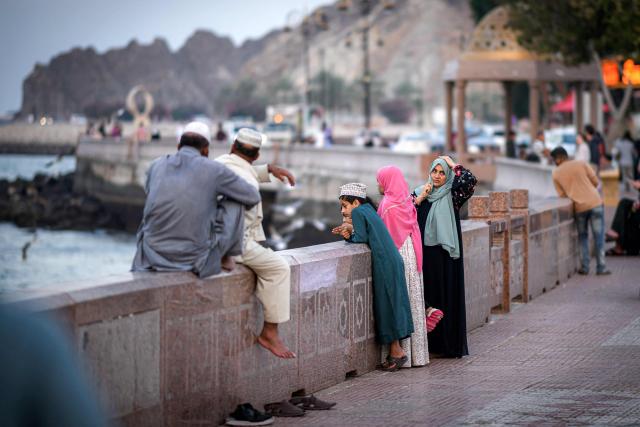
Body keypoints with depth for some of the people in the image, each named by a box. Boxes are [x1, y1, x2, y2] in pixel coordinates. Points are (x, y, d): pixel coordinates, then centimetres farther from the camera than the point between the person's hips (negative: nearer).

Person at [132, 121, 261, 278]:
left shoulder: (156, 166, 6)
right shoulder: (213, 169, -4)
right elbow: (253, 197, 7)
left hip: (152, 258, 3)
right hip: (195, 262, -3)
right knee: (235, 200, 12)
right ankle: (225, 257, 26)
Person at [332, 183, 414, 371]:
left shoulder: (358, 212, -5)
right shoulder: (368, 210, 20)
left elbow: (361, 238, -11)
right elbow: (368, 236, 16)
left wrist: (350, 234, 6)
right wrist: (350, 232, 8)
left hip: (384, 264, -9)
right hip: (392, 262, 9)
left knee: (387, 305, -4)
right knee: (392, 304, 10)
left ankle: (396, 352, -2)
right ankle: (396, 350, 12)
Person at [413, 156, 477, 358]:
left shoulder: (451, 195, 0)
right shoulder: (419, 192, 11)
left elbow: (470, 180, -18)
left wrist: (452, 163, -6)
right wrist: (420, 198, -6)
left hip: (445, 254, -3)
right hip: (425, 254, 3)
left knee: (447, 295, -3)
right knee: (428, 295, 4)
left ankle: (449, 345, 1)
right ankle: (429, 343, 9)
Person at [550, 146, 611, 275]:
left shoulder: (556, 174, 7)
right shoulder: (581, 164, 6)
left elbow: (562, 195, 6)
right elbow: (595, 182, 5)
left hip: (579, 207, 1)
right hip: (595, 203, -1)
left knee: (582, 237, 18)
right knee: (599, 236, 5)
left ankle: (584, 267, 12)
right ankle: (601, 267, 2)